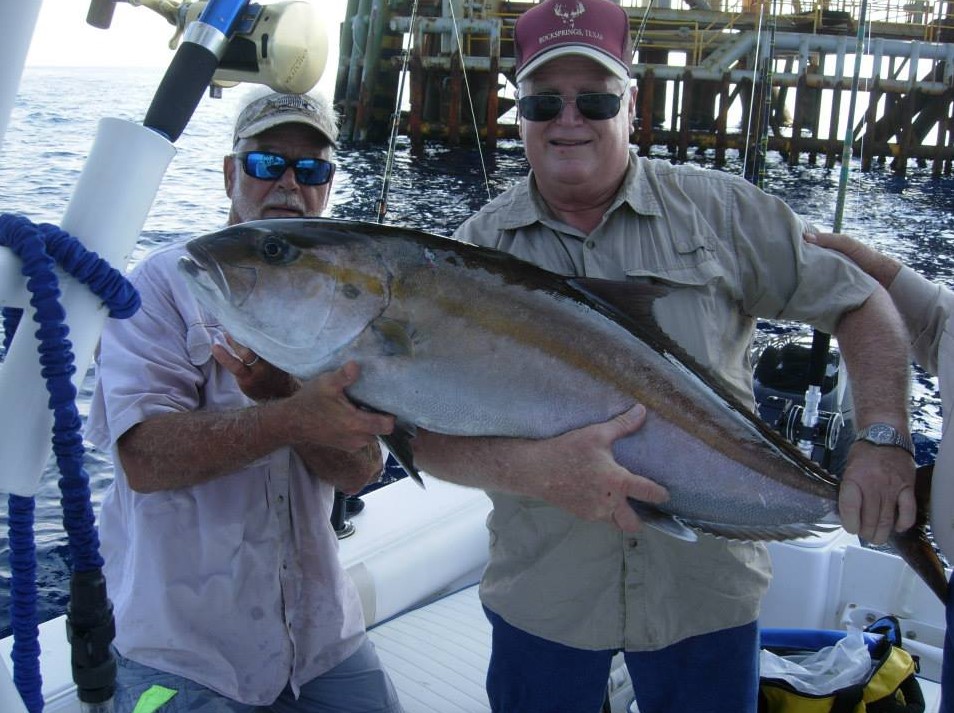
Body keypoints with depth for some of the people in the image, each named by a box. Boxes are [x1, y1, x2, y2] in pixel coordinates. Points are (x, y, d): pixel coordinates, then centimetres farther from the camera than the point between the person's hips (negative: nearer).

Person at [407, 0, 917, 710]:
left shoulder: (719, 208, -2)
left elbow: (863, 304, 3)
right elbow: (426, 432, -10)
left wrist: (885, 440, -13)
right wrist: (537, 469, -28)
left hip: (710, 590, 0)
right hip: (542, 595, 0)